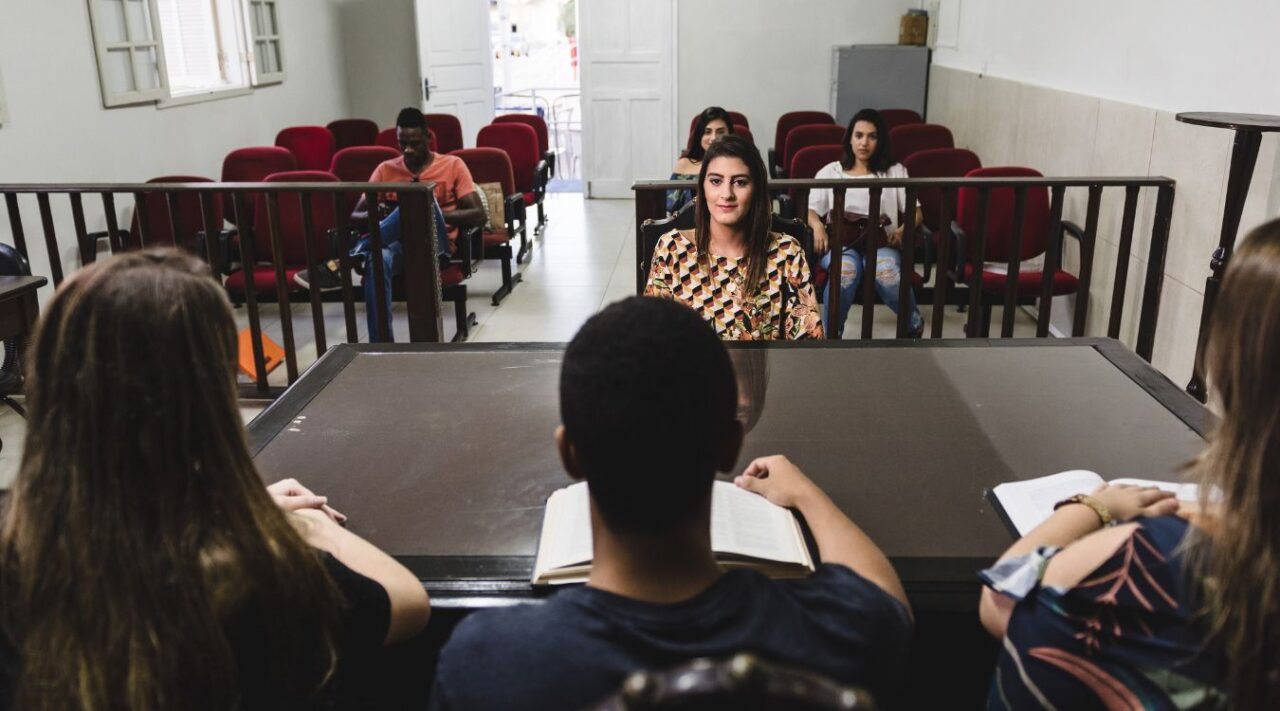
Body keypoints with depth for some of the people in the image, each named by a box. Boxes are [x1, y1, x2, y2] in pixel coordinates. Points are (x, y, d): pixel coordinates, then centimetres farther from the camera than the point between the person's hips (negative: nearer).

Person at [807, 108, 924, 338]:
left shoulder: (896, 171, 19)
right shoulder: (830, 171, 18)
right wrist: (817, 226, -14)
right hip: (840, 242, 0)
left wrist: (902, 231, -11)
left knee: (885, 270, -37)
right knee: (846, 269, -39)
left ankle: (914, 324, -10)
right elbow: (810, 210, 10)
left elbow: (915, 212, 12)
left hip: (881, 243, 1)